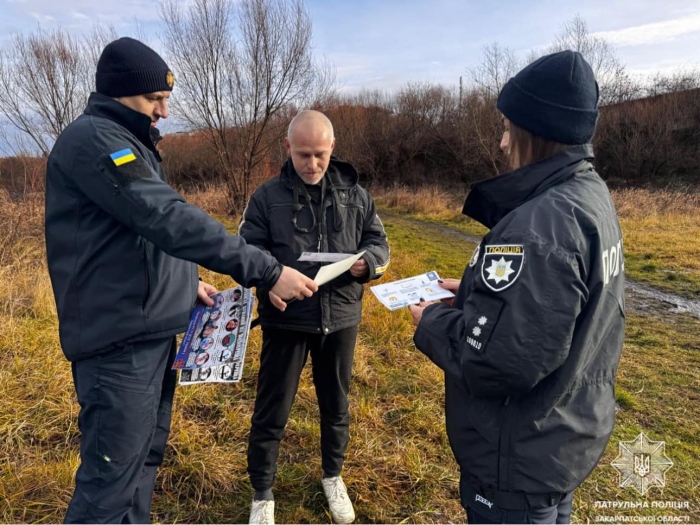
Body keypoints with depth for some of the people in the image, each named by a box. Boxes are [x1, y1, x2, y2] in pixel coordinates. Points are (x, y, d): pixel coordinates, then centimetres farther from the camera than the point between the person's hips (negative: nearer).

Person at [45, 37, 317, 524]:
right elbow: (170, 220, -26)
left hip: (151, 331, 10)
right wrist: (268, 271, -27)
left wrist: (186, 283, 11)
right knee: (111, 484, -2)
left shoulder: (125, 142, 18)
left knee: (144, 460, 20)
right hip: (120, 340, -10)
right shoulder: (92, 139, -15)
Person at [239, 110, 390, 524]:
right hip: (286, 320, -2)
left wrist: (365, 261, -15)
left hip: (341, 319, 3)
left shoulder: (355, 194, 3)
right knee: (271, 412, 8)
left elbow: (379, 243, 8)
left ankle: (333, 477, 44)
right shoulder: (267, 197, -3)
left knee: (336, 405, 19)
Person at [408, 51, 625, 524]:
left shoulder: (540, 223, -31)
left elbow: (499, 358, -34)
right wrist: (477, 291, 6)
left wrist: (432, 321, -17)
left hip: (522, 459, -9)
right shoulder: (590, 196, 2)